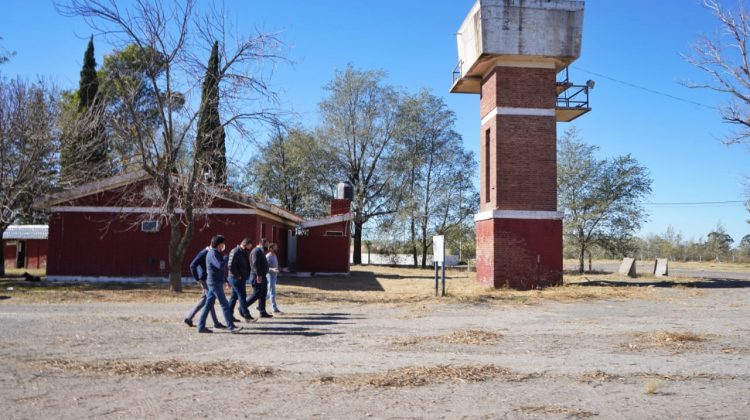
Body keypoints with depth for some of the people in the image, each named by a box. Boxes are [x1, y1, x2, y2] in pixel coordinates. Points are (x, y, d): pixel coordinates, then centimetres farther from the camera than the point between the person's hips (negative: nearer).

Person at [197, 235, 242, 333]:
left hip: (215, 283, 10)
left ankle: (201, 326, 13)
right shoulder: (213, 253, -14)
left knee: (208, 305, 10)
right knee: (224, 304, -8)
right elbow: (220, 265, -28)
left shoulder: (216, 253, 17)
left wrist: (226, 280, 24)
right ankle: (231, 327, -7)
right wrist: (226, 260, -8)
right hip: (215, 283, -10)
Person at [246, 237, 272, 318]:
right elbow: (255, 264, -23)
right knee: (256, 294, -9)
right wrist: (258, 275, -27)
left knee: (263, 294, 10)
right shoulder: (256, 251, -13)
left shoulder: (260, 251, 21)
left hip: (262, 276, 11)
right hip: (258, 277, -11)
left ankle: (262, 312, 14)